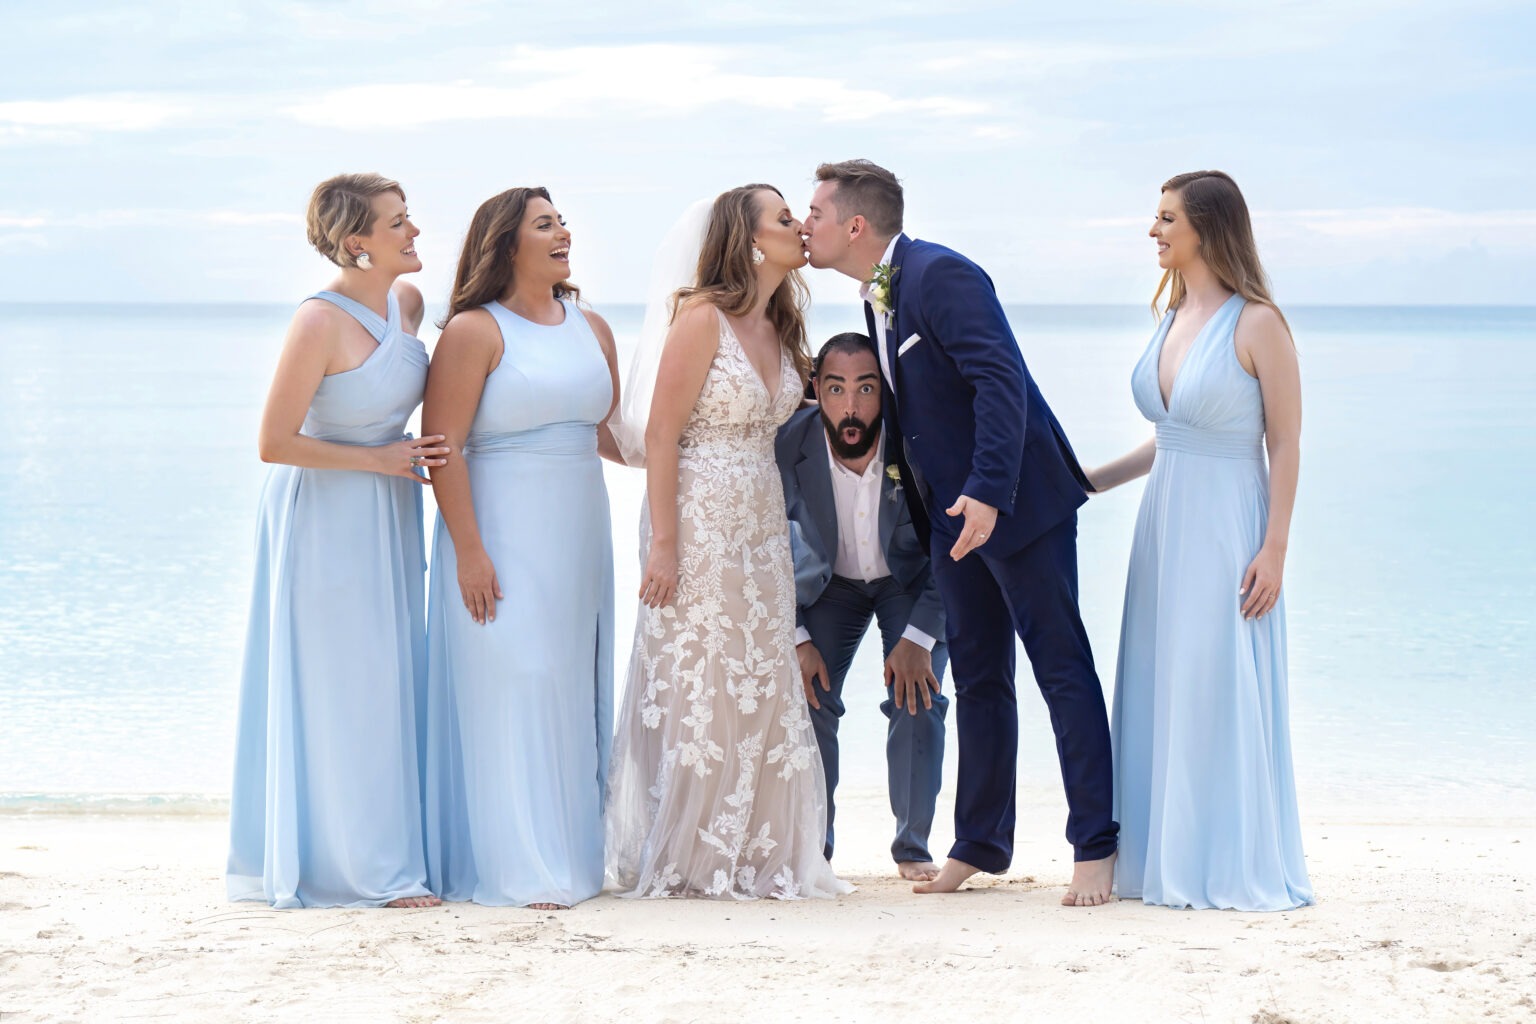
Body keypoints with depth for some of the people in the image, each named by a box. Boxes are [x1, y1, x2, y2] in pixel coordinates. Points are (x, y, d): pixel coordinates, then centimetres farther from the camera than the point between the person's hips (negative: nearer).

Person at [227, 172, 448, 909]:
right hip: (327, 517, -8)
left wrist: (414, 453, 9)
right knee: (339, 688, -1)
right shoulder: (319, 322, -23)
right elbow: (275, 443, -21)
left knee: (389, 676, 12)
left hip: (388, 515, 8)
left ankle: (385, 854, 23)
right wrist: (377, 459, -16)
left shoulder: (407, 301, 1)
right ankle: (353, 869, 8)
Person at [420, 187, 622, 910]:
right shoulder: (475, 330, -8)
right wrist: (468, 551, -18)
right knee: (509, 685, -6)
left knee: (573, 688, 9)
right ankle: (516, 870, -2)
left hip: (579, 533, 7)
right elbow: (441, 445, -13)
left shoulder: (591, 329, 12)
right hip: (500, 531, -7)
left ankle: (573, 854, 17)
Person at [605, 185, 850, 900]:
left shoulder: (780, 326, 12)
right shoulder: (703, 316, -11)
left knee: (762, 689, 7)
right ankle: (679, 861, 4)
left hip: (762, 523, 8)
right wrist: (662, 542, -17)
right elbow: (660, 432, -13)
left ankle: (750, 856, 14)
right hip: (697, 519, -8)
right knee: (693, 687, -3)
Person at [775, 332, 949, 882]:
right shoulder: (790, 445, -26)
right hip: (832, 582, 2)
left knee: (917, 698, -16)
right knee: (806, 696, -11)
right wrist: (796, 636, -14)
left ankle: (913, 847, -2)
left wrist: (917, 638, -27)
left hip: (911, 582, -2)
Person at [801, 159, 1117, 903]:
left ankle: (1095, 847, -1)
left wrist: (988, 492, -31)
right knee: (978, 679, 14)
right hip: (956, 512, 9)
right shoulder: (877, 297, 12)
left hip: (1017, 500, -9)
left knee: (1062, 667, -4)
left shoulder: (940, 275, -17)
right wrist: (928, 511, 18)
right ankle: (981, 843, 21)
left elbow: (1000, 382, -25)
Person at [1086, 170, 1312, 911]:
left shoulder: (1256, 323, -10)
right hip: (1166, 524, 8)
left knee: (1222, 698, -3)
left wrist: (1274, 550, -16)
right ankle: (1169, 860, 15)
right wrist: (1090, 482, 19)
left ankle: (1233, 870, 5)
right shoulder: (1174, 318, 12)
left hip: (1227, 529, -8)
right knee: (1162, 696, 8)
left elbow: (1285, 444, -11)